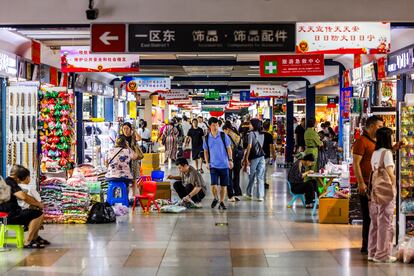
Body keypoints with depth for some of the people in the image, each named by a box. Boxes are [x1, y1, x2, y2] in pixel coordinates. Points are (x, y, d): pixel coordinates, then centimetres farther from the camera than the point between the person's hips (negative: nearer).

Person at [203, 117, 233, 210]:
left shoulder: (224, 136, -1)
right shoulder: (207, 138, 3)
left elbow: (229, 148, 3)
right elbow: (206, 151, 13)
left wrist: (230, 160, -6)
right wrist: (207, 162, 3)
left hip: (224, 165, 0)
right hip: (213, 165, 0)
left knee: (223, 185, 4)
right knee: (214, 185, -10)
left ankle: (222, 202, 18)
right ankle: (215, 198, 17)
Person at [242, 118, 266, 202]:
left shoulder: (251, 133, -10)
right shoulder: (262, 134, 9)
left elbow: (249, 146, -14)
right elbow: (261, 146, 13)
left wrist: (246, 158, -12)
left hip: (254, 157, -5)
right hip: (261, 156, 5)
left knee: (251, 177, 9)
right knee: (260, 177, 3)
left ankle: (249, 194, 20)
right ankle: (260, 196, 1)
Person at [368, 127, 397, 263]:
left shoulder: (375, 153, 12)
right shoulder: (387, 152, -11)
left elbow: (375, 172, 9)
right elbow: (390, 173, -17)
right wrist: (395, 183, -2)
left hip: (375, 190, 8)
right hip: (386, 191, -8)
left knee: (375, 222, 13)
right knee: (385, 222, -1)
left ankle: (373, 252, 19)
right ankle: (383, 254, 3)